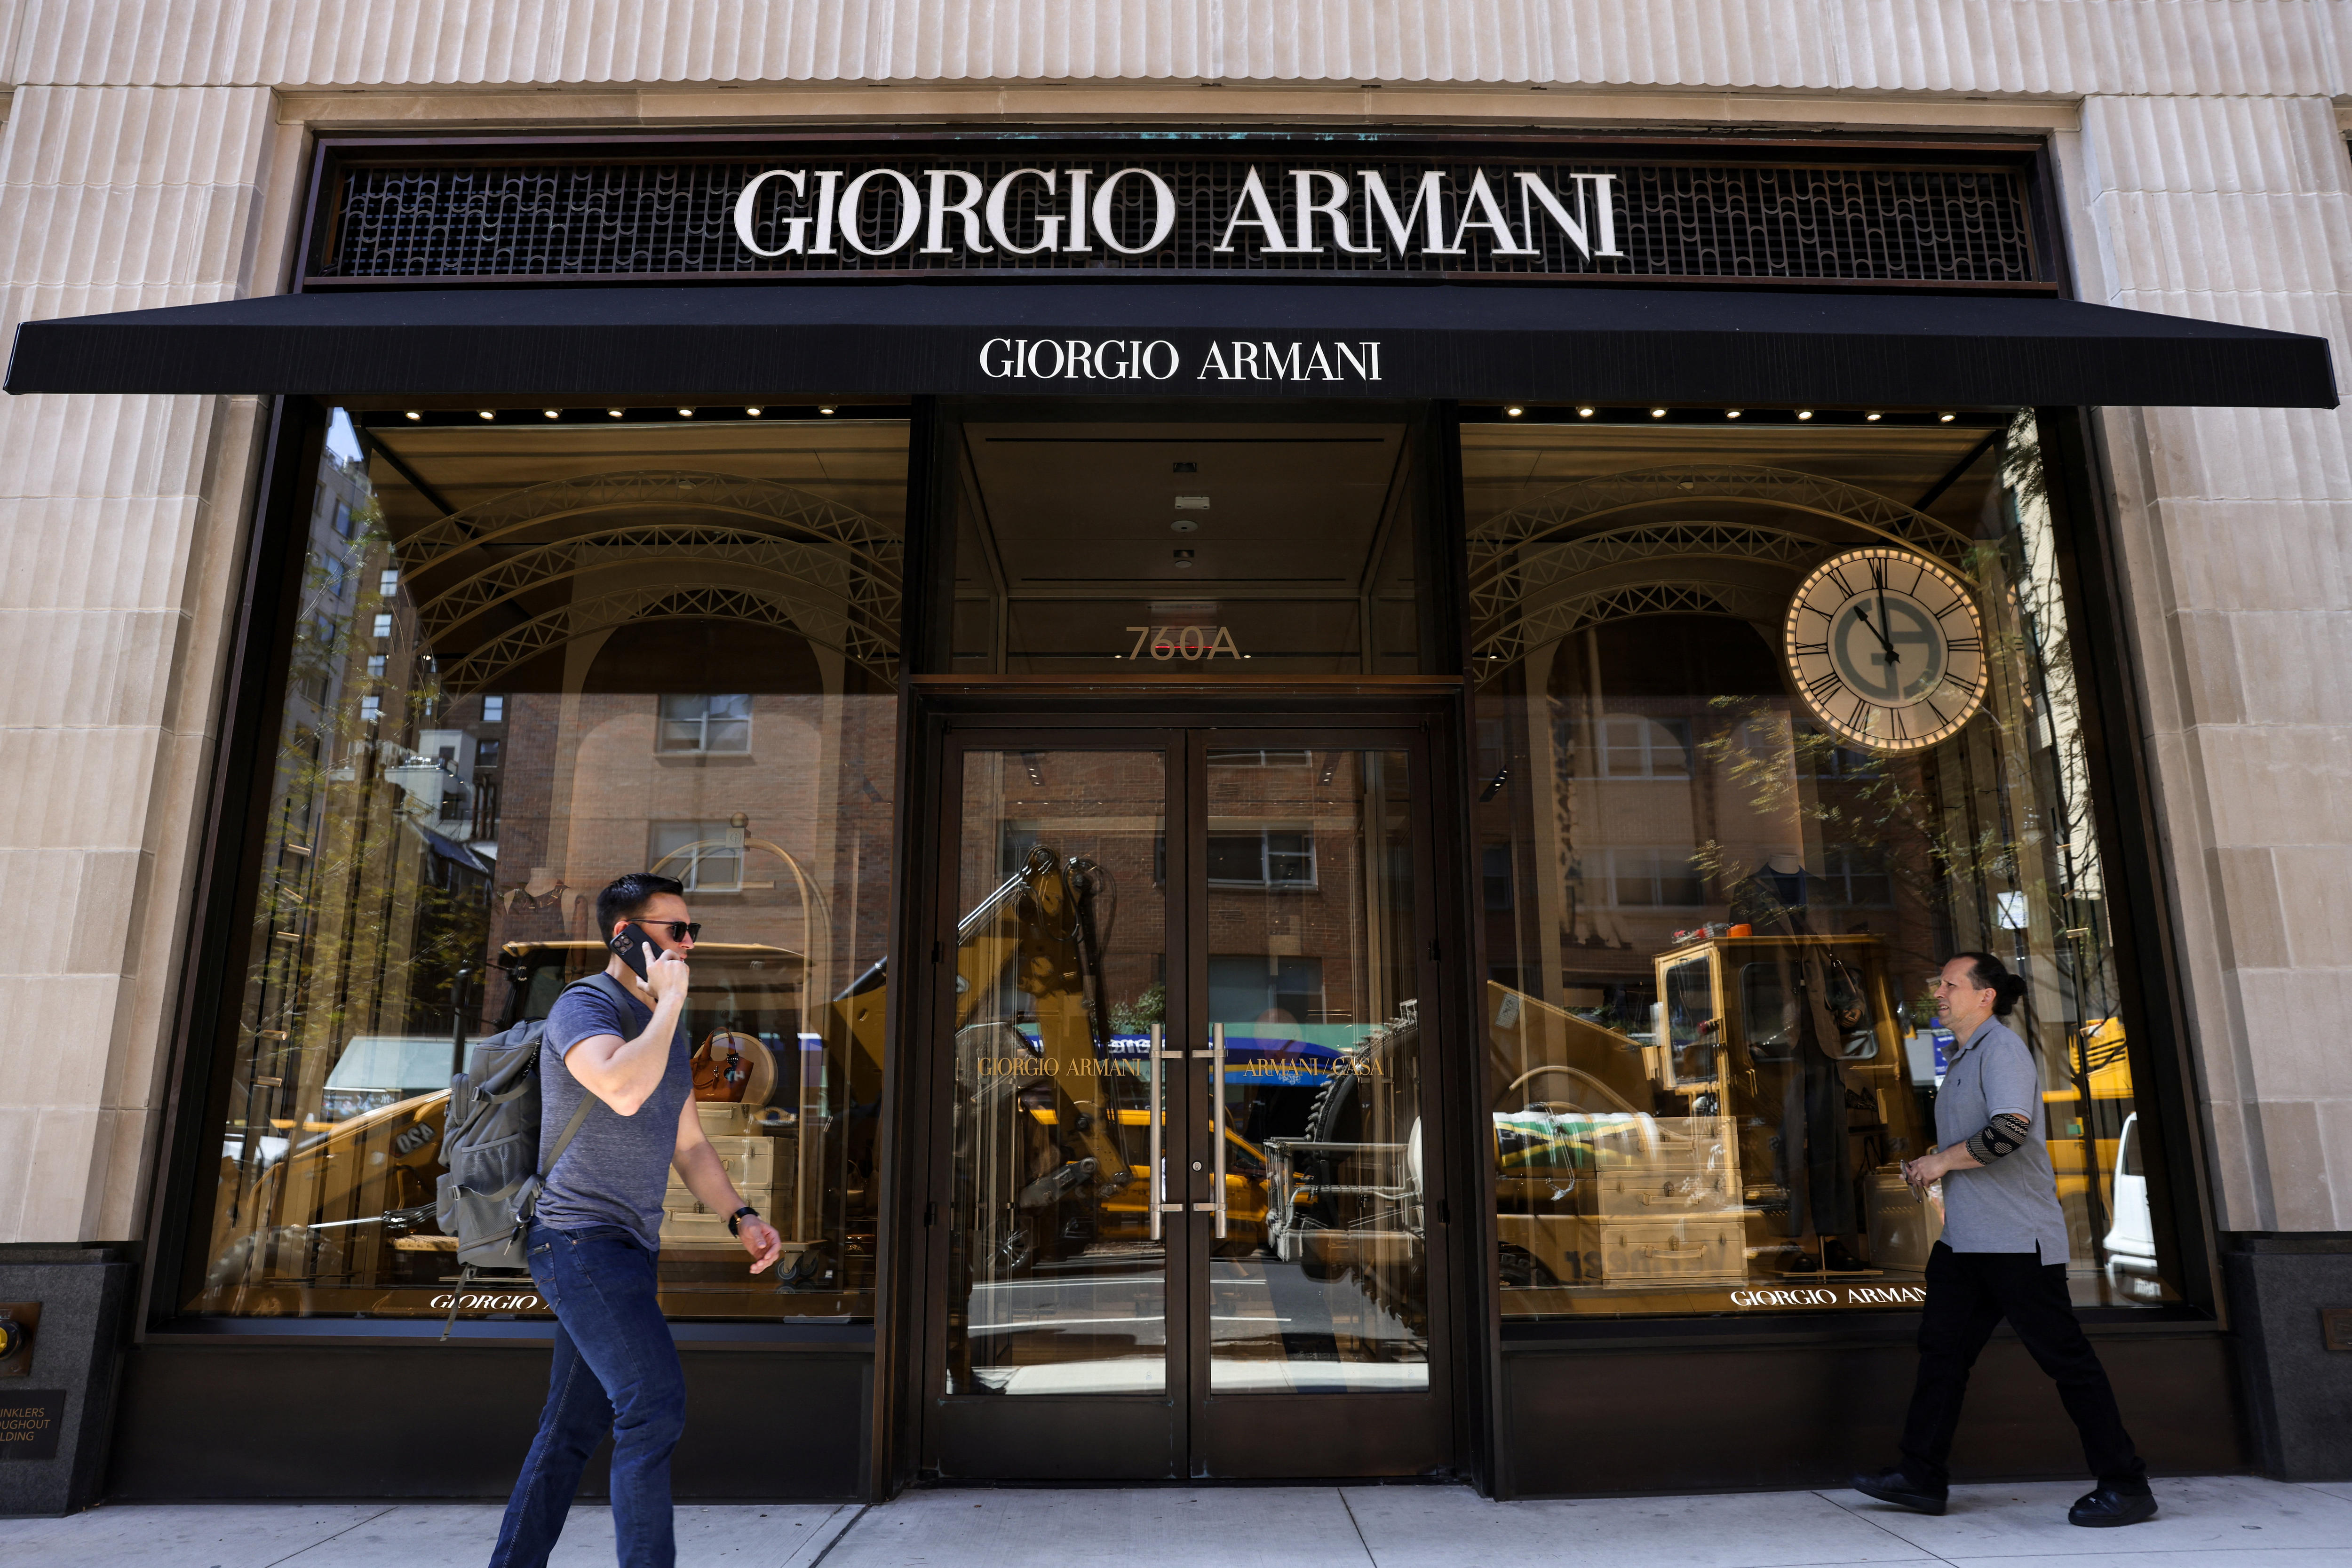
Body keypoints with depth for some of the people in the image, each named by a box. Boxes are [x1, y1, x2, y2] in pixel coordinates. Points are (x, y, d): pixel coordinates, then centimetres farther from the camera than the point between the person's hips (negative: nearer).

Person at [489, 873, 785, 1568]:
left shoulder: (666, 1028, 17)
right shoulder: (584, 1006, -10)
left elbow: (688, 1145, 20)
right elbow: (622, 1089, -32)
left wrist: (742, 1217, 7)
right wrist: (669, 1002, -19)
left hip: (627, 1250, 9)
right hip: (583, 1238, -9)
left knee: (575, 1425, 15)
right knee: (655, 1402, -16)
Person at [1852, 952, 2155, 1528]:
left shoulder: (2001, 1047, -12)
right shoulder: (1965, 1058, 18)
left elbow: (2011, 1128, -27)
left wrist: (1942, 1160, -16)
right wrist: (1927, 1166, 12)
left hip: (2017, 1238, -10)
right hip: (1966, 1238, 10)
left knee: (2064, 1356, -2)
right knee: (1941, 1349, 8)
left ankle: (2126, 1487, 10)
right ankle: (1921, 1476, 13)